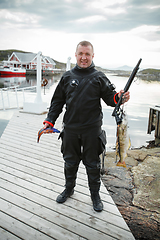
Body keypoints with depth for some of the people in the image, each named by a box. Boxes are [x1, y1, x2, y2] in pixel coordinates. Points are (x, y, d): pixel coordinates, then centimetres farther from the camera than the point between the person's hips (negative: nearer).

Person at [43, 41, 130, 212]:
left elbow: (110, 97, -1)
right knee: (70, 162, 17)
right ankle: (69, 189, 41)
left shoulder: (99, 77, 1)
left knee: (92, 164, 11)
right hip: (70, 129, 2)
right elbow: (57, 101, 10)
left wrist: (119, 98, -24)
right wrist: (49, 120, 3)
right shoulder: (67, 76, 6)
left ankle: (95, 195, 32)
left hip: (92, 130, -2)